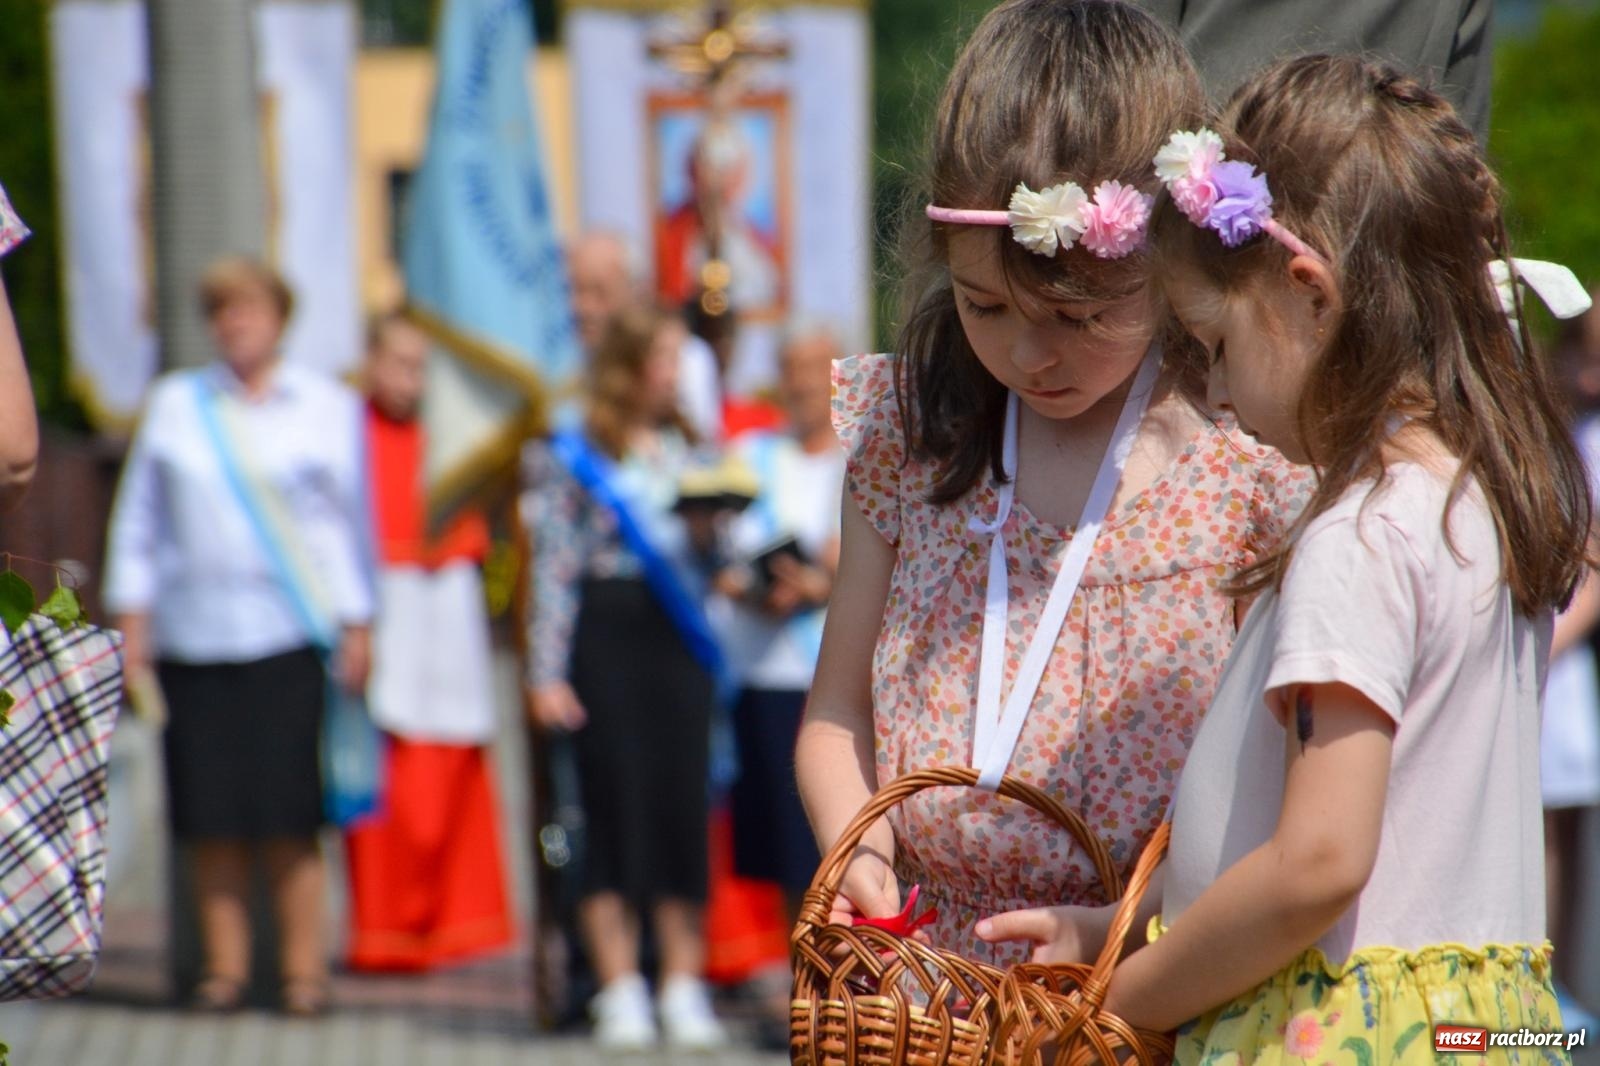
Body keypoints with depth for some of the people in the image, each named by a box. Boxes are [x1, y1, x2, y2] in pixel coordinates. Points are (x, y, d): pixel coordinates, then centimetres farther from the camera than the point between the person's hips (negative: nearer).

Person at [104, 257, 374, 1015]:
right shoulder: (173, 404, 12)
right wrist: (131, 617, 7)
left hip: (292, 634, -2)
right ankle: (224, 966, 6)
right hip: (193, 633, 2)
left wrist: (357, 626, 3)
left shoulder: (328, 407, 9)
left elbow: (352, 520, 9)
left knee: (289, 813, -6)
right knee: (213, 816, 0)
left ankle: (303, 968, 0)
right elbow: (138, 519, 14)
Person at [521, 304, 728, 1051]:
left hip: (679, 638, 4)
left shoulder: (685, 451, 15)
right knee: (614, 806, -2)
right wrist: (546, 673, -9)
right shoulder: (571, 457, 0)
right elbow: (552, 568, -4)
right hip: (606, 638, -4)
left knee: (683, 806, 0)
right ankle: (619, 992, 4)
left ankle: (684, 989, 5)